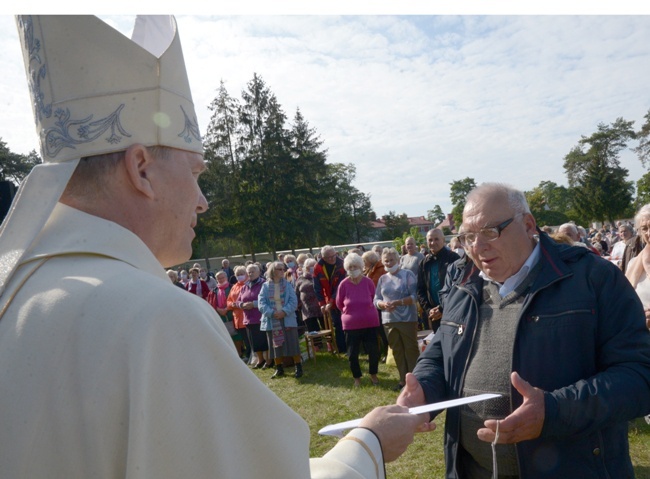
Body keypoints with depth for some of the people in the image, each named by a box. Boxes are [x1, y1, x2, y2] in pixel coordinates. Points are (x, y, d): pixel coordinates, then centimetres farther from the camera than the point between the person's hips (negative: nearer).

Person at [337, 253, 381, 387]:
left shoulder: (368, 282, -8)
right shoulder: (343, 284, -9)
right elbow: (339, 304, 5)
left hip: (370, 322, 0)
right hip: (351, 324, 0)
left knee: (374, 350, 9)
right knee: (352, 353, 7)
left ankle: (373, 374, 33)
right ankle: (357, 377, 28)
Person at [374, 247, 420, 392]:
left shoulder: (408, 275, -5)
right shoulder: (382, 279, 9)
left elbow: (415, 296, -11)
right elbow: (376, 300, 9)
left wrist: (398, 302, -22)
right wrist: (384, 304, -13)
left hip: (407, 319, -5)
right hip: (389, 320, 5)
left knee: (411, 349, 2)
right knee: (397, 350, 11)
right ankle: (403, 379, 22)